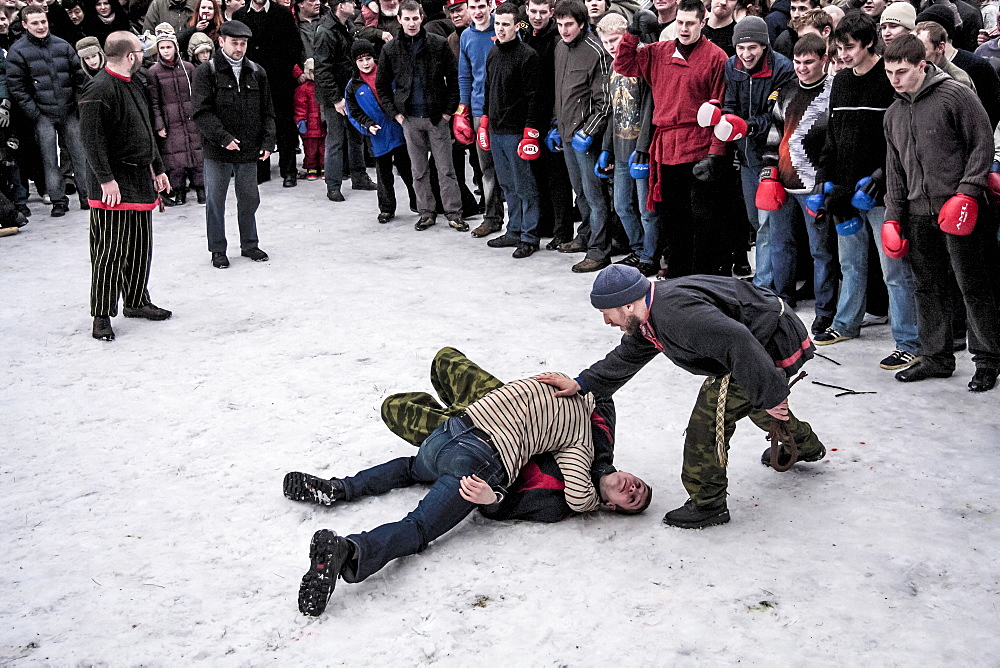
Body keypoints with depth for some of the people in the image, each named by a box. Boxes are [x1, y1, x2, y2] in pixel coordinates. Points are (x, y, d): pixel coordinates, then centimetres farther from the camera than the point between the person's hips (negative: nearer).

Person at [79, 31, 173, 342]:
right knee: (110, 250, -5)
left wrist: (158, 169, 24)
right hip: (113, 183, -9)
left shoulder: (134, 86, 15)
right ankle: (102, 316, 2)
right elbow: (92, 139, -20)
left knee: (141, 246, 15)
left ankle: (137, 301, 28)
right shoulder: (99, 90, -15)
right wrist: (106, 179, -24)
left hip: (141, 180, 9)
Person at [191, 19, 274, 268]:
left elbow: (267, 112, 11)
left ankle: (249, 244, 28)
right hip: (217, 152, -3)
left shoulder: (257, 73, 8)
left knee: (249, 199, 12)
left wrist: (267, 142, 0)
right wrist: (223, 138, -19)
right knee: (216, 201, 5)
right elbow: (201, 112, -12)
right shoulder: (207, 71, -4)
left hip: (249, 151, 3)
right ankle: (218, 250, 17)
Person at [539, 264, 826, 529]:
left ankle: (708, 504, 3)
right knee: (755, 400, 36)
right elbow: (626, 357, 20)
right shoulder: (649, 316, 4)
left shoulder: (676, 312, -32)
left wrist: (769, 395, -32)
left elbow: (737, 342, -37)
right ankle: (805, 444, 64)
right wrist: (582, 384, 16)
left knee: (708, 419, -11)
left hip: (776, 344, -11)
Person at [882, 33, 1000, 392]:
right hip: (919, 213, 6)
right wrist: (893, 215, 13)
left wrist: (967, 193, -14)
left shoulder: (956, 95, -6)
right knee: (928, 288, 10)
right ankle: (937, 356, 20)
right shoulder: (894, 113, 13)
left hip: (958, 208, -6)